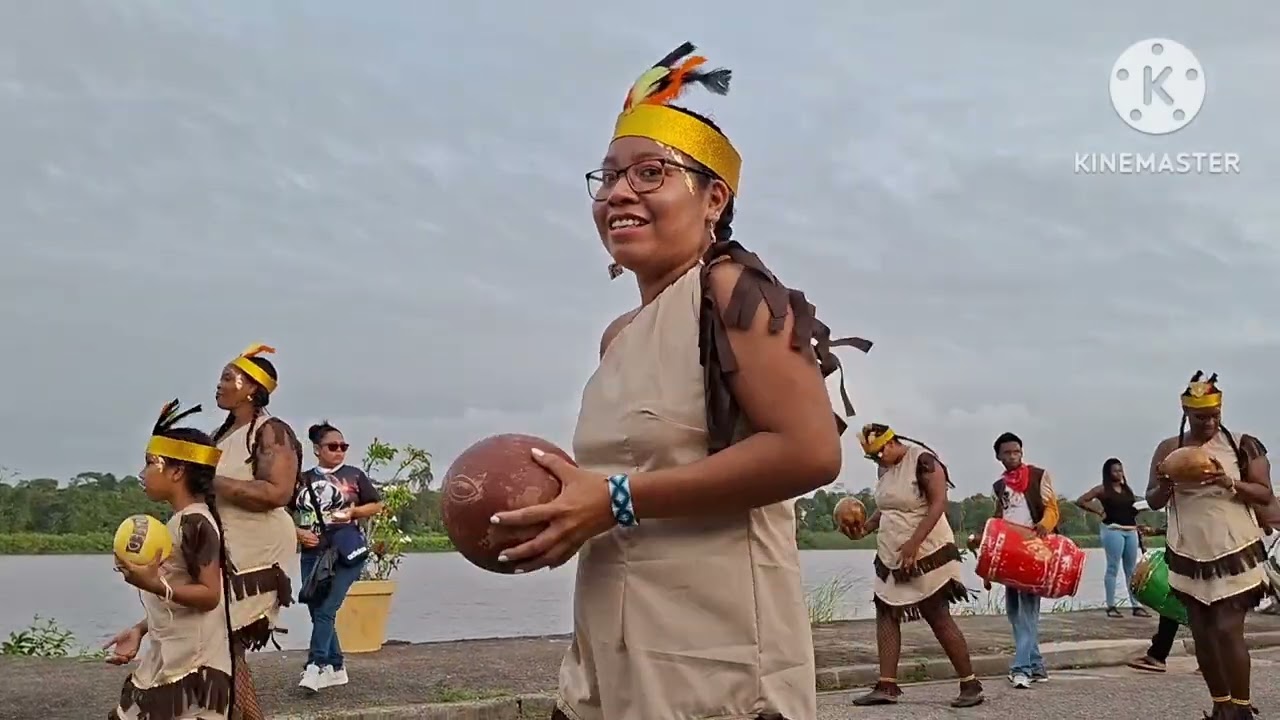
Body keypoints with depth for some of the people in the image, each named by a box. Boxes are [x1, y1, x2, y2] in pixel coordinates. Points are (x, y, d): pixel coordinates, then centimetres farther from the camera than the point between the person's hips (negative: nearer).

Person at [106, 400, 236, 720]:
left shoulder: (195, 523, -18)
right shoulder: (180, 522, 13)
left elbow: (209, 595, -22)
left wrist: (154, 584, -31)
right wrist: (140, 631, 16)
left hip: (192, 665, -11)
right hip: (165, 660, 11)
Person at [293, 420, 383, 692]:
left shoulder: (354, 475, 5)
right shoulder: (303, 480, 10)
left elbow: (377, 505, 10)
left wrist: (354, 512, -7)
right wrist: (298, 532, -4)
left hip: (346, 551, -4)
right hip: (312, 554, 4)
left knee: (326, 610, -14)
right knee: (317, 613, 7)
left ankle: (315, 667, -14)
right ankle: (336, 668, 17)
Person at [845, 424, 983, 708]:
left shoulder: (923, 461, -16)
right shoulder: (886, 468, 10)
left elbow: (938, 504, -21)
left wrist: (914, 542, -27)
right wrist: (864, 528, 2)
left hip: (927, 556, -8)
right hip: (891, 558, 8)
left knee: (939, 620, -5)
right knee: (886, 616, 3)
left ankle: (971, 684, 5)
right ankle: (887, 686, 4)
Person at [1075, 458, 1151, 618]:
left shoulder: (1127, 489, 16)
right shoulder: (1102, 489, -1)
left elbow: (1135, 506, 21)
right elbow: (1080, 501, -5)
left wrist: (1138, 508, 1)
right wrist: (1098, 511, -8)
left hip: (1131, 530, 6)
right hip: (1113, 530, -6)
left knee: (1132, 569, 7)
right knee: (1113, 567, -6)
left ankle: (1136, 606, 10)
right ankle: (1111, 606, -2)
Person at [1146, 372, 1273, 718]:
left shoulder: (1243, 445, -4)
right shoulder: (1168, 449, 2)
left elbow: (1266, 495, -5)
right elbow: (1153, 502, 7)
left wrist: (1230, 483, -22)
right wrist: (1164, 485, -16)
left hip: (1234, 552, -3)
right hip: (1189, 555, 3)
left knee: (1228, 629, -9)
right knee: (1202, 631, 8)